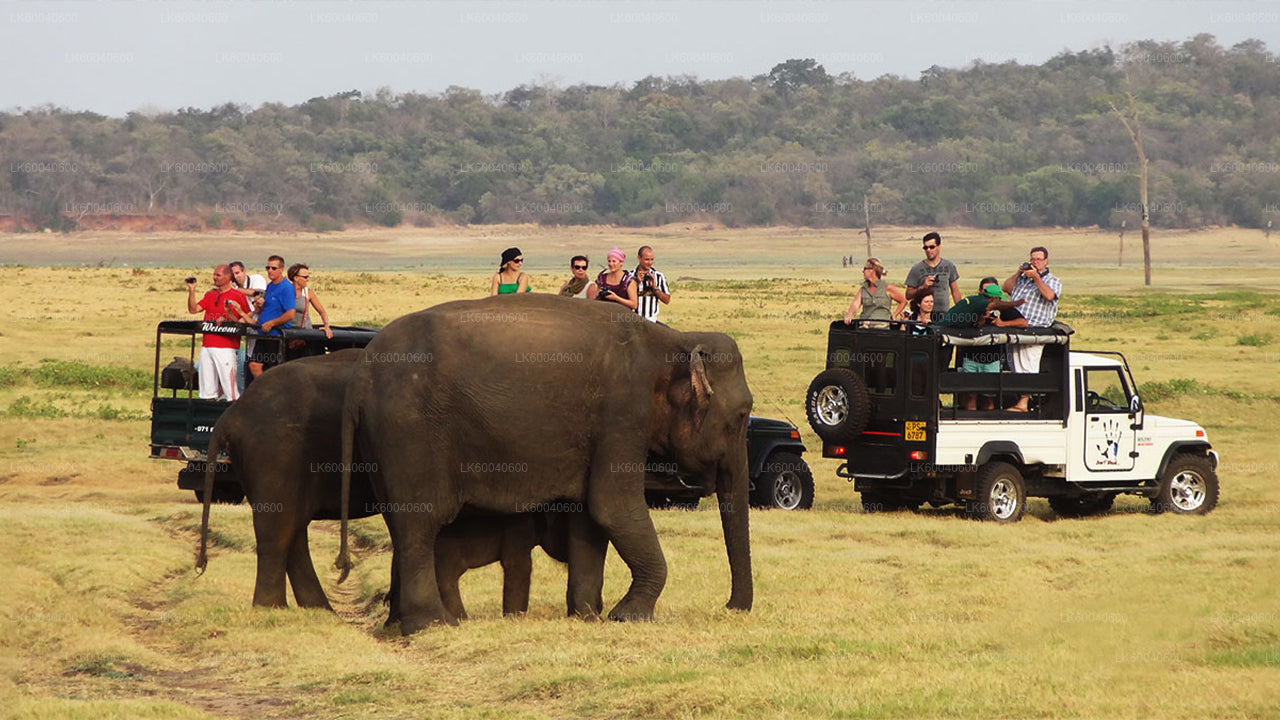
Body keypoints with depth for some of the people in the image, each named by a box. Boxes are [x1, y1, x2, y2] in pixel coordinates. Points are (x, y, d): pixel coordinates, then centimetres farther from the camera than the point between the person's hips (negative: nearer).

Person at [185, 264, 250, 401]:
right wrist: (192, 290, -2)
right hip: (207, 346, 6)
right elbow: (193, 309, 8)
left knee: (229, 384, -10)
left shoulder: (237, 296, 0)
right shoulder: (210, 295, 17)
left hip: (226, 346, -6)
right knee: (207, 388, 7)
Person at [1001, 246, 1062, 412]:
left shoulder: (1052, 280, 6)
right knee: (1015, 366, 7)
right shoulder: (1023, 278, 23)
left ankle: (1023, 403, -15)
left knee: (1028, 366, -12)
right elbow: (1005, 288, 15)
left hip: (1034, 330, -7)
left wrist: (1036, 277, -14)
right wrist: (1018, 273, 4)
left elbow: (1049, 295, -14)